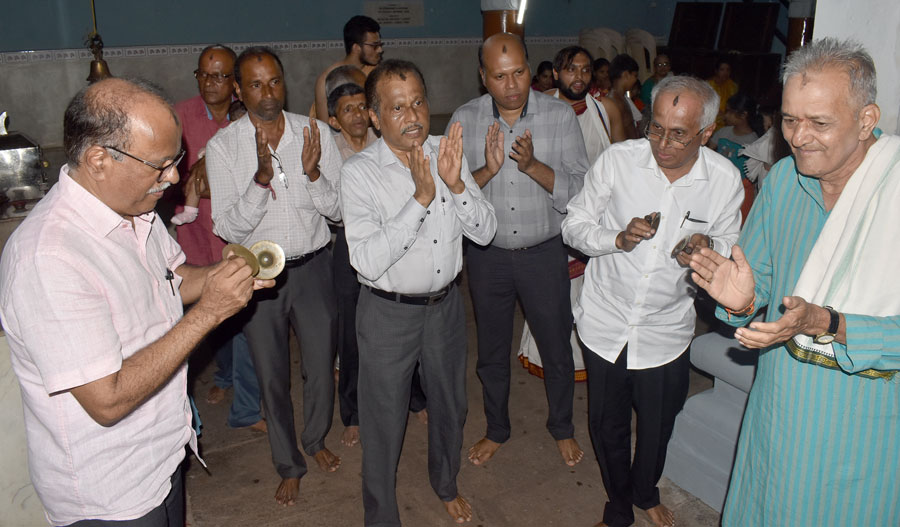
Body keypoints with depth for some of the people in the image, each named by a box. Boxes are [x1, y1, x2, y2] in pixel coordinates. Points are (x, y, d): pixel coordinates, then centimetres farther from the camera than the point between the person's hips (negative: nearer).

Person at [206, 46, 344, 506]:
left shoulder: (314, 133, -5)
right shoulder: (222, 146, -9)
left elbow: (337, 209, -5)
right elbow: (228, 228, -14)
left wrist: (312, 174, -24)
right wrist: (261, 179, -28)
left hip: (312, 266, 1)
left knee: (321, 365, 15)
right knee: (272, 375, 12)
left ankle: (316, 439, 44)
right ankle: (288, 464, 35)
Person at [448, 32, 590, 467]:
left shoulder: (560, 115, -9)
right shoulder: (465, 119, -6)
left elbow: (580, 188, -13)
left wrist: (532, 165, -27)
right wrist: (487, 169, -27)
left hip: (544, 252, -1)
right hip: (487, 254, 1)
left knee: (557, 348, 14)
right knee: (492, 351, 17)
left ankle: (562, 427, 41)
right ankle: (496, 429, 41)